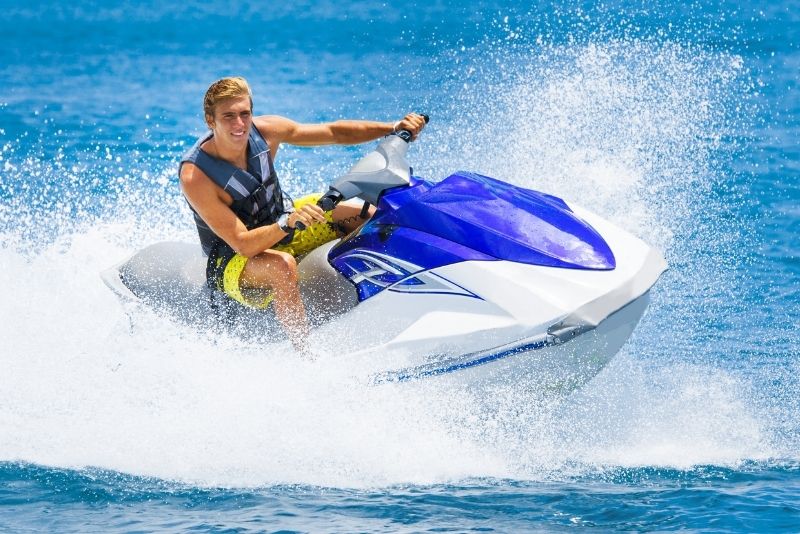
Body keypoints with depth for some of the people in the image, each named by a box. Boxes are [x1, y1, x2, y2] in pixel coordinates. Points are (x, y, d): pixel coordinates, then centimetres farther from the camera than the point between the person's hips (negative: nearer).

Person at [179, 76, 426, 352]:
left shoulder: (264, 130, -15)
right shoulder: (195, 176, -30)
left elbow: (333, 132, -6)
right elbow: (243, 244, -34)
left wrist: (395, 127, -15)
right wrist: (289, 223, -50)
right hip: (234, 261, -7)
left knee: (368, 213, -2)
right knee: (282, 265, -41)